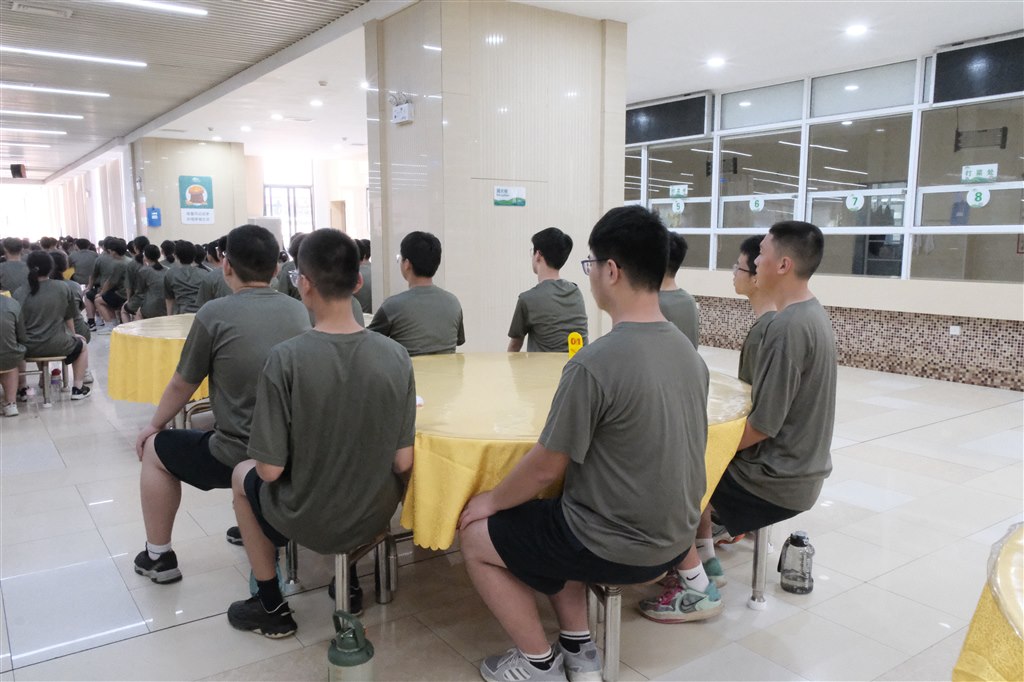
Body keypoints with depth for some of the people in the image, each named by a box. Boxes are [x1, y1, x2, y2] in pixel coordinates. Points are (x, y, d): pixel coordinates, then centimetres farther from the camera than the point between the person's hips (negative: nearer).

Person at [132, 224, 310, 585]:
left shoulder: (214, 313, -12)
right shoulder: (298, 311, 1)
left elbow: (181, 386, 0)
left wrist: (154, 425, 21)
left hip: (237, 457, -5)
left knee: (155, 448, 22)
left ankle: (158, 556, 31)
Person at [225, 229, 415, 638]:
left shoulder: (286, 358, -24)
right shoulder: (395, 356, -15)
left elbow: (271, 469, -18)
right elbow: (402, 463, -10)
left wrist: (263, 463, 5)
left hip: (306, 523, -3)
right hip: (375, 518, 3)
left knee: (244, 474, 29)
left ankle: (272, 607, 36)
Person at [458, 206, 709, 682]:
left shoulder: (594, 363, -25)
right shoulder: (687, 352, -1)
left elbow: (546, 469, -17)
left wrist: (491, 500, 2)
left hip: (617, 547, -8)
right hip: (673, 537, 8)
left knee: (476, 535, 11)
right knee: (553, 520, 29)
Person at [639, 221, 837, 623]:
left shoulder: (788, 327, -25)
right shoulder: (812, 315, 6)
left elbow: (763, 426, -25)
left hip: (779, 479, -10)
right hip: (798, 466, 10)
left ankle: (698, 590, 6)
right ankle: (705, 560, 26)